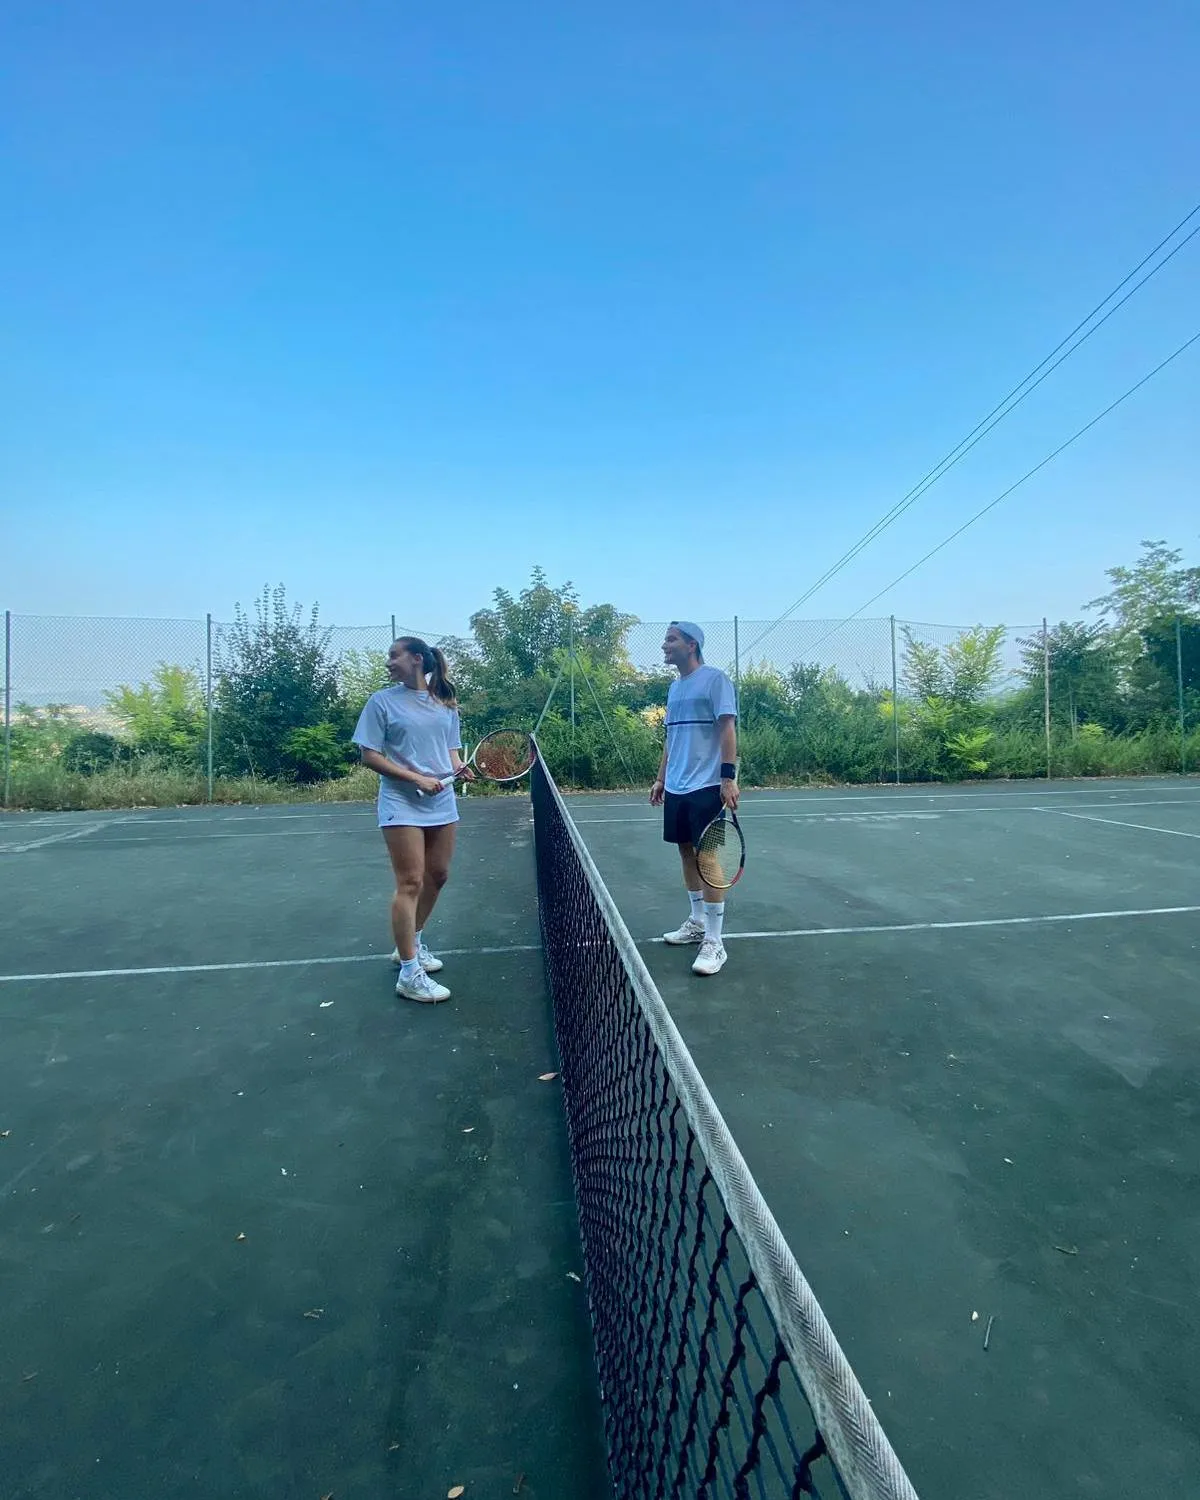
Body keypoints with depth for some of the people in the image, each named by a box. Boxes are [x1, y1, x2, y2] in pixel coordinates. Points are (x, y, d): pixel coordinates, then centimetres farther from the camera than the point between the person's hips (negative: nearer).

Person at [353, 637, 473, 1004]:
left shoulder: (445, 703, 9)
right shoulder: (382, 701, -3)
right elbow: (369, 756, -7)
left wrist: (460, 767, -8)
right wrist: (415, 778, -17)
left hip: (442, 802, 5)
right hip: (402, 805, -5)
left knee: (437, 876, 12)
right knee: (410, 883, -7)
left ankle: (411, 943, 33)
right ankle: (409, 973, -1)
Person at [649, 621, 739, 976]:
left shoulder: (714, 679, -7)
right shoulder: (674, 687, 16)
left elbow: (727, 729, -13)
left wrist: (728, 777, -19)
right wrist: (660, 779, 18)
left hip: (707, 787, -8)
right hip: (676, 788, 8)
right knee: (687, 853, 13)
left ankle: (714, 942, 0)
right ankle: (697, 922, 28)